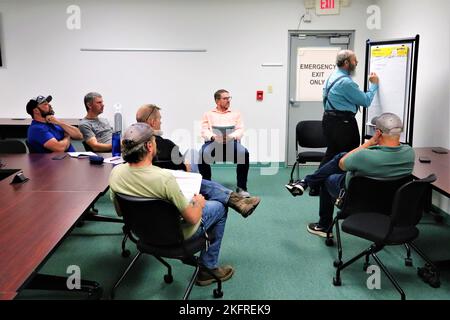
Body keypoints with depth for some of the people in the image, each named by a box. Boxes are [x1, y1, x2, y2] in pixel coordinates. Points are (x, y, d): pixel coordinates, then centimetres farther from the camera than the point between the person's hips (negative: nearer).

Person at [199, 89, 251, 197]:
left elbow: (240, 130, 10)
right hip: (213, 142, 0)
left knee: (244, 153, -32)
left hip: (231, 142, 1)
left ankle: (241, 187, -24)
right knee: (203, 153, -34)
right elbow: (204, 130, 8)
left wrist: (232, 136, -13)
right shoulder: (208, 114, 22)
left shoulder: (236, 114, 24)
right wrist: (213, 136, -15)